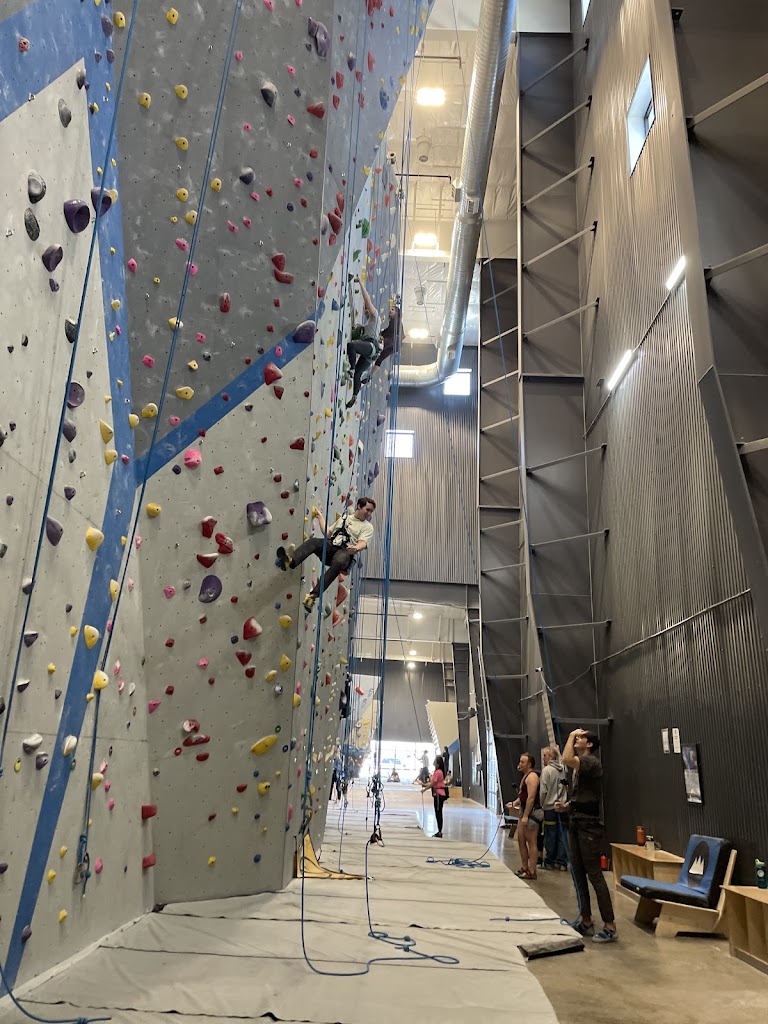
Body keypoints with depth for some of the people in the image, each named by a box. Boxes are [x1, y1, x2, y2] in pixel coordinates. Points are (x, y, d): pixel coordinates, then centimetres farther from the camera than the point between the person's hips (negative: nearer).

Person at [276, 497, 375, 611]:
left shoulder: (368, 527, 12)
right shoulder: (344, 517, 27)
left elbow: (363, 543, -7)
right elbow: (327, 534, 27)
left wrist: (356, 548, -30)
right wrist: (320, 517, 25)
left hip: (345, 551, -4)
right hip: (331, 546, 4)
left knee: (338, 562, -39)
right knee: (313, 541, -27)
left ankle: (313, 595, -43)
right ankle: (290, 561, -55)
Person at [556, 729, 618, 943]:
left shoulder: (591, 762, -13)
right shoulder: (579, 767, 17)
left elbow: (566, 759, -33)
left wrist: (572, 734, -19)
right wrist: (566, 806, 10)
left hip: (590, 825, -10)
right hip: (576, 823, 10)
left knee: (594, 875, -6)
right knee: (578, 873, 13)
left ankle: (610, 927, 1)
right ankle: (585, 922, 22)